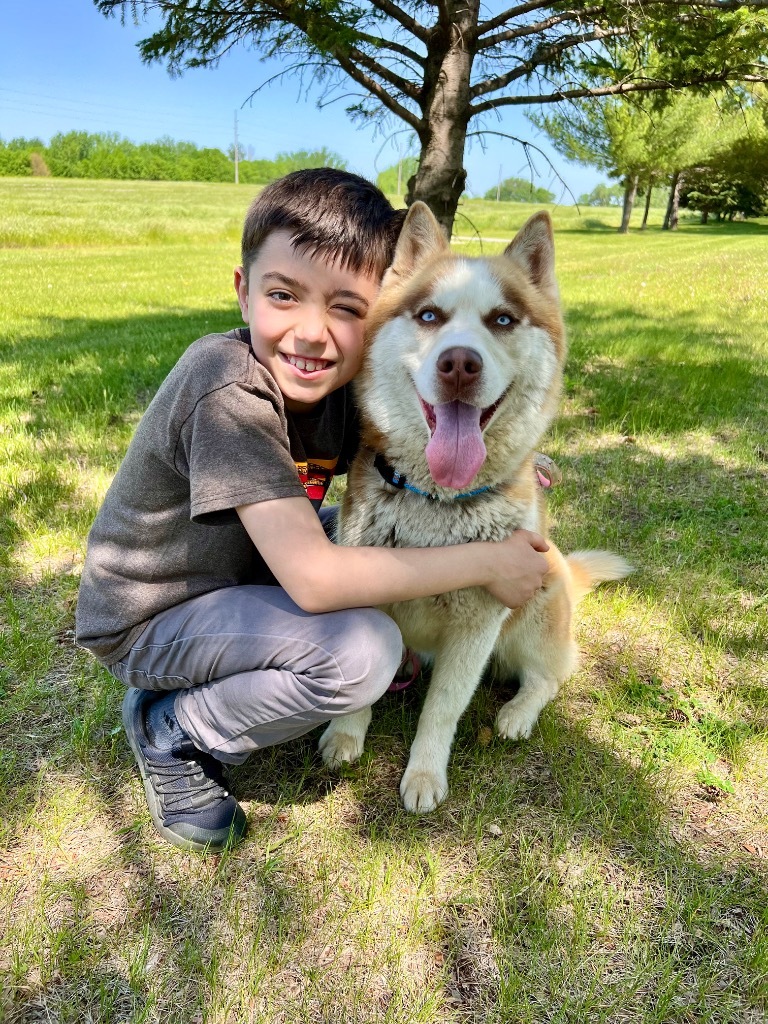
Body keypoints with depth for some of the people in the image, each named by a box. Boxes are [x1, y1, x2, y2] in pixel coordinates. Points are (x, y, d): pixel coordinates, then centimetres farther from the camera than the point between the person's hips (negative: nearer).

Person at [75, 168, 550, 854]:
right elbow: (314, 579, -35)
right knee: (362, 654, -26)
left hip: (241, 568, 8)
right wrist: (485, 563, -28)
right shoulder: (229, 391, -31)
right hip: (148, 617, -8)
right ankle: (175, 732, 0)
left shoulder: (337, 380, -9)